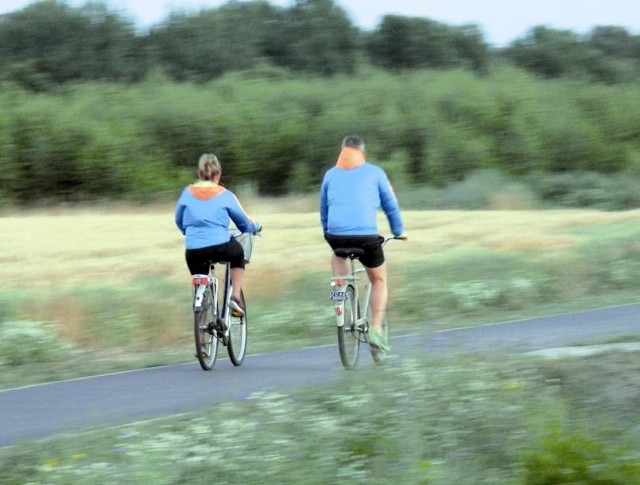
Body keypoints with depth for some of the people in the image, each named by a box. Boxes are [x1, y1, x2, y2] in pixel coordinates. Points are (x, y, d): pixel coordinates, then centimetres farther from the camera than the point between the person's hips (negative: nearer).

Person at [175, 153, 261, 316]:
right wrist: (256, 226, 35)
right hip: (220, 247, -2)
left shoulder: (187, 193, 8)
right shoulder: (225, 195, 4)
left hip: (193, 251, 2)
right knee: (238, 254, 30)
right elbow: (245, 224, 12)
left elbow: (179, 221, 20)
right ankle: (235, 296, 16)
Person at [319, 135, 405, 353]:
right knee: (379, 280, 18)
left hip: (336, 235, 2)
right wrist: (399, 231, 32)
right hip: (366, 235, -2)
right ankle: (376, 329, 5)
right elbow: (391, 205, 17)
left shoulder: (330, 175, 17)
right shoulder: (374, 173, 11)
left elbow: (323, 210, 27)